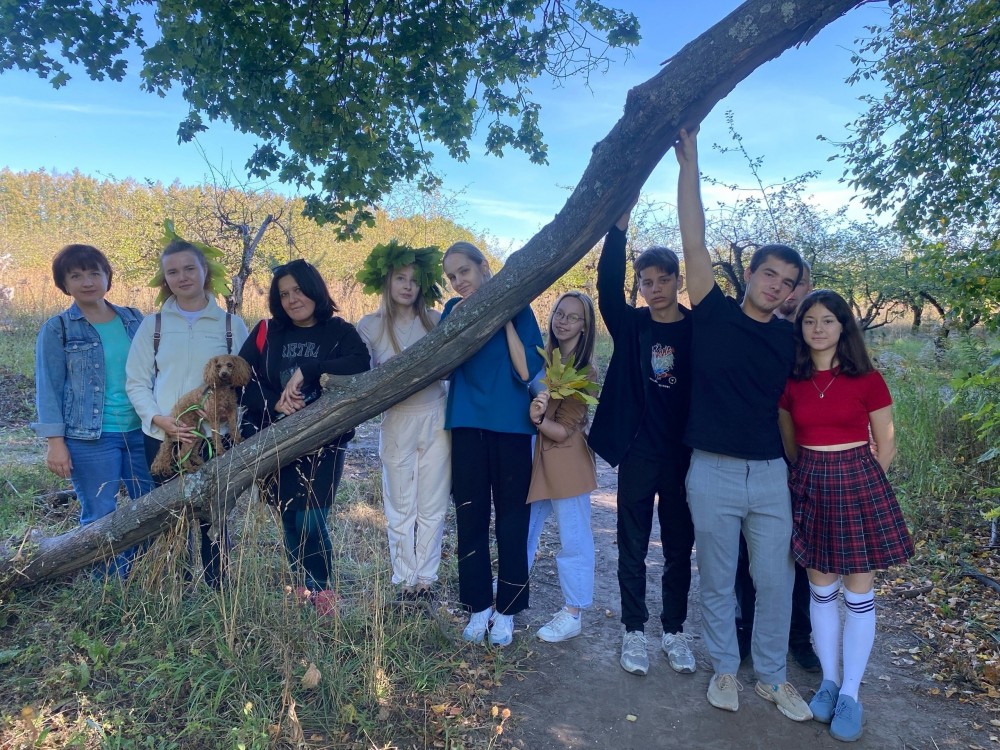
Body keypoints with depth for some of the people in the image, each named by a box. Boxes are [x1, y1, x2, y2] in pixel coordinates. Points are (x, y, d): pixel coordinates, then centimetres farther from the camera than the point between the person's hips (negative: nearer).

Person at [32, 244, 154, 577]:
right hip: (90, 439, -4)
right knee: (100, 519, 2)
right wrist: (55, 441, -9)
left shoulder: (134, 320, 9)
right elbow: (48, 388, -3)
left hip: (141, 432, 4)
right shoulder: (56, 329, -1)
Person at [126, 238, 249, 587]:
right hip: (161, 438, 1)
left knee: (212, 519, 5)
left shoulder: (232, 324, 4)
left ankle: (217, 594, 18)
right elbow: (136, 381, 4)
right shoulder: (152, 324, 7)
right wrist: (159, 419, -13)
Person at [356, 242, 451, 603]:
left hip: (436, 419, 1)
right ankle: (406, 583, 22)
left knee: (432, 508, 8)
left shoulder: (435, 320, 3)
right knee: (400, 509, 9)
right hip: (397, 422, -1)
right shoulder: (370, 325, 0)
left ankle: (425, 580, 21)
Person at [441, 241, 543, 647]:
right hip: (467, 424, 3)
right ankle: (478, 605, 22)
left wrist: (507, 320, -13)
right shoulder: (453, 310, 7)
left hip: (510, 426, -2)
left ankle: (506, 610, 19)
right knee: (470, 515, 7)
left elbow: (527, 371, -11)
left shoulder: (517, 309, -2)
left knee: (511, 517, 5)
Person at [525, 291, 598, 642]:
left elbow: (565, 430, -13)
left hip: (566, 459, -5)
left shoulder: (586, 373, -8)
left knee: (573, 538, 5)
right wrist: (533, 414, -14)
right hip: (532, 454, 5)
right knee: (522, 529, 15)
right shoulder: (542, 356, 6)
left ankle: (572, 614, 18)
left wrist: (538, 419, -27)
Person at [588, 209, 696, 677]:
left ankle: (674, 630, 29)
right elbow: (608, 285, -15)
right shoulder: (630, 326, 0)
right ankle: (634, 631, 25)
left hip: (685, 456, 0)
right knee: (633, 548, 9)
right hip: (637, 454, 0)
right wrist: (619, 225, -26)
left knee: (679, 548, 12)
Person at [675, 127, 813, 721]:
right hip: (713, 472, -2)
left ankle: (772, 677, 31)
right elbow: (695, 242, -10)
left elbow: (785, 403, 13)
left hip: (770, 473, 3)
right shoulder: (714, 315, -4)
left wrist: (795, 461, 10)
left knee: (776, 582, 11)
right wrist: (690, 164, -13)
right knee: (717, 582, 11)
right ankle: (725, 668, 31)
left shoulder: (787, 338, 5)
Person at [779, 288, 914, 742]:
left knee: (858, 592, 5)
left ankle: (850, 693, 17)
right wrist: (811, 476, 7)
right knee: (821, 589, 10)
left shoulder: (867, 379, -5)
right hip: (809, 488, 2)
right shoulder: (791, 382, 2)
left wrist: (855, 481, -1)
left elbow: (885, 444, 1)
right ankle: (828, 681, 25)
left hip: (860, 485, -2)